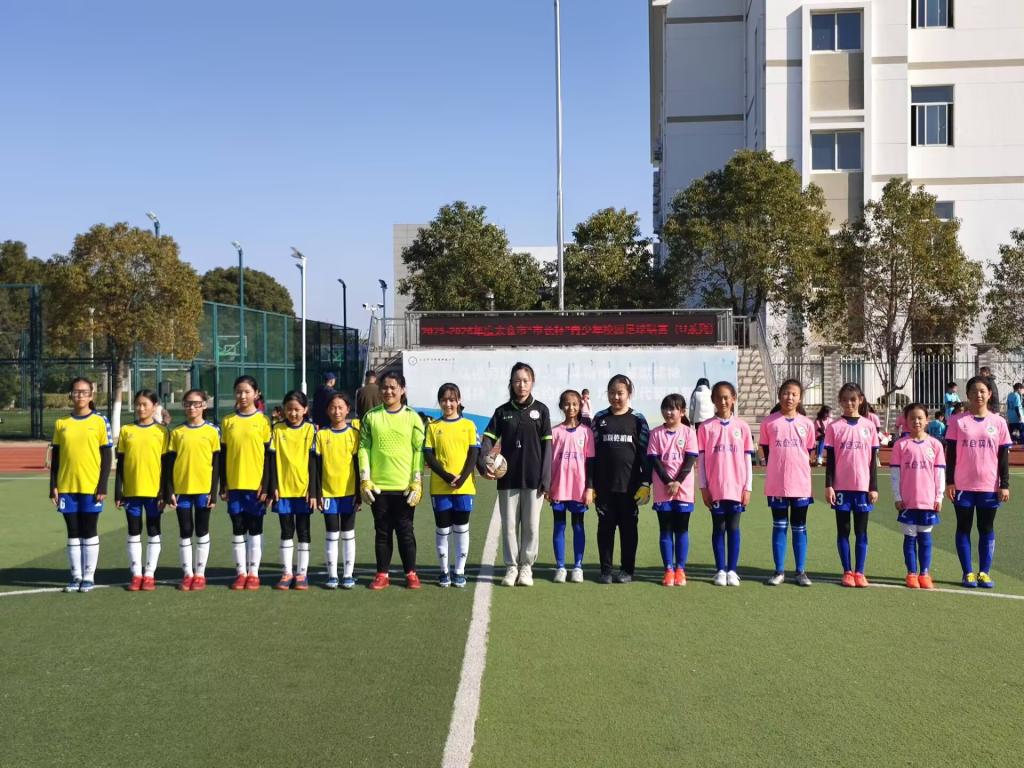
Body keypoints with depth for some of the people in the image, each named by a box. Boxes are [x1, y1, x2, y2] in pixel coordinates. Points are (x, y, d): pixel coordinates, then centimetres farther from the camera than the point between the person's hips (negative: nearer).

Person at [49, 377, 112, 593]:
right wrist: (53, 486, 3)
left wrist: (103, 486, -8)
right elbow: (55, 457, 9)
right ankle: (76, 576, 16)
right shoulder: (61, 423, 6)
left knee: (89, 532, 4)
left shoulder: (100, 422, -1)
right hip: (67, 487, 3)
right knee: (73, 532, 8)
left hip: (91, 487, -3)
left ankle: (89, 577, 12)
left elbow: (107, 457, -2)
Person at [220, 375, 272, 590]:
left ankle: (253, 573, 11)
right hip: (234, 484, 2)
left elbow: (268, 456, -1)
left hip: (256, 484, -2)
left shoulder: (263, 421, -1)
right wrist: (223, 486, 3)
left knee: (255, 528, 4)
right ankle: (241, 572, 14)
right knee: (238, 528, 7)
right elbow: (223, 455, 8)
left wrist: (266, 485, -7)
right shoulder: (227, 421, 6)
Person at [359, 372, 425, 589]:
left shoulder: (412, 417, 2)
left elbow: (419, 451, 0)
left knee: (405, 530, 5)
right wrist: (365, 481, -3)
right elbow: (364, 448, 4)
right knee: (382, 531, 8)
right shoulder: (370, 417, 5)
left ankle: (411, 573, 16)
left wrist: (417, 483, -5)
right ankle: (382, 573, 17)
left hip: (405, 486, -1)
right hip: (377, 485, 1)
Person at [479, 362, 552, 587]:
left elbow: (547, 445, 1)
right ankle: (511, 567, 16)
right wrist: (483, 463, -18)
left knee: (531, 525, 4)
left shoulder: (540, 410, 2)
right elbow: (488, 439, 0)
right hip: (508, 478, 1)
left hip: (533, 477, -1)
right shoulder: (502, 411, 6)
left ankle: (526, 566, 16)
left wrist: (546, 478, -5)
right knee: (509, 524, 6)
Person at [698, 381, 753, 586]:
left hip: (737, 488, 1)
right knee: (719, 528, 6)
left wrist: (747, 488, 1)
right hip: (715, 488, 0)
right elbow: (701, 459, 2)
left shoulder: (742, 427, 3)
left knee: (733, 528, 6)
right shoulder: (705, 427, 0)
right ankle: (720, 570, 13)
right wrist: (703, 487, -2)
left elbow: (747, 459, 4)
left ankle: (732, 570, 13)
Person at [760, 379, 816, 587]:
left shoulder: (807, 423, 2)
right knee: (779, 526, 7)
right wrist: (779, 469, 6)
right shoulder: (769, 422, -1)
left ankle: (801, 571, 16)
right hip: (776, 484, -1)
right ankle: (779, 571, 13)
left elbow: (809, 451, 11)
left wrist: (796, 469, 7)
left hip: (800, 484, 1)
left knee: (799, 528, 8)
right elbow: (766, 451, 7)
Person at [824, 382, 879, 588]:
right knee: (843, 530, 6)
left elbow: (873, 459, 5)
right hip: (841, 487, -1)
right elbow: (830, 459, 1)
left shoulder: (869, 426, 3)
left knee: (861, 531, 5)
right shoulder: (834, 427, 0)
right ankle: (847, 572, 13)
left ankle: (859, 572, 12)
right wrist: (829, 486, -6)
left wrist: (874, 487, 0)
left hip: (863, 486, 1)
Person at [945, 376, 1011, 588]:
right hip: (963, 486, -1)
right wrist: (949, 482, -4)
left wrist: (1004, 485, 0)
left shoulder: (998, 422, 3)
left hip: (989, 486, 1)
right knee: (963, 529, 5)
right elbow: (950, 454, 1)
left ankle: (984, 572, 15)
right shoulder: (957, 422, 0)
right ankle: (968, 573, 13)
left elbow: (1003, 456, 4)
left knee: (987, 529, 8)